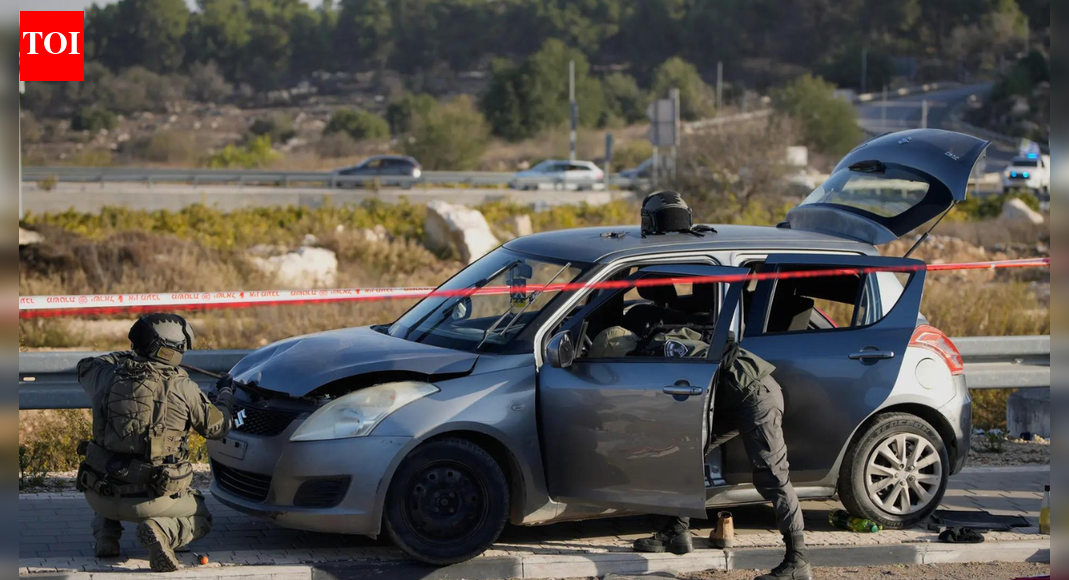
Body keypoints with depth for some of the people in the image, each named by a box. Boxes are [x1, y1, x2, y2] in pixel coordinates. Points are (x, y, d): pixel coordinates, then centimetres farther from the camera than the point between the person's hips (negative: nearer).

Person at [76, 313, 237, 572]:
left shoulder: (108, 378, -2)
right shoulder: (183, 389, -8)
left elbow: (86, 367, 24)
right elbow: (217, 426, 7)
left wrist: (127, 357, 37)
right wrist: (225, 394, 27)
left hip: (102, 495, 4)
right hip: (153, 499, -4)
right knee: (199, 519, 25)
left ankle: (106, 532, 12)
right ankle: (161, 530, -9)